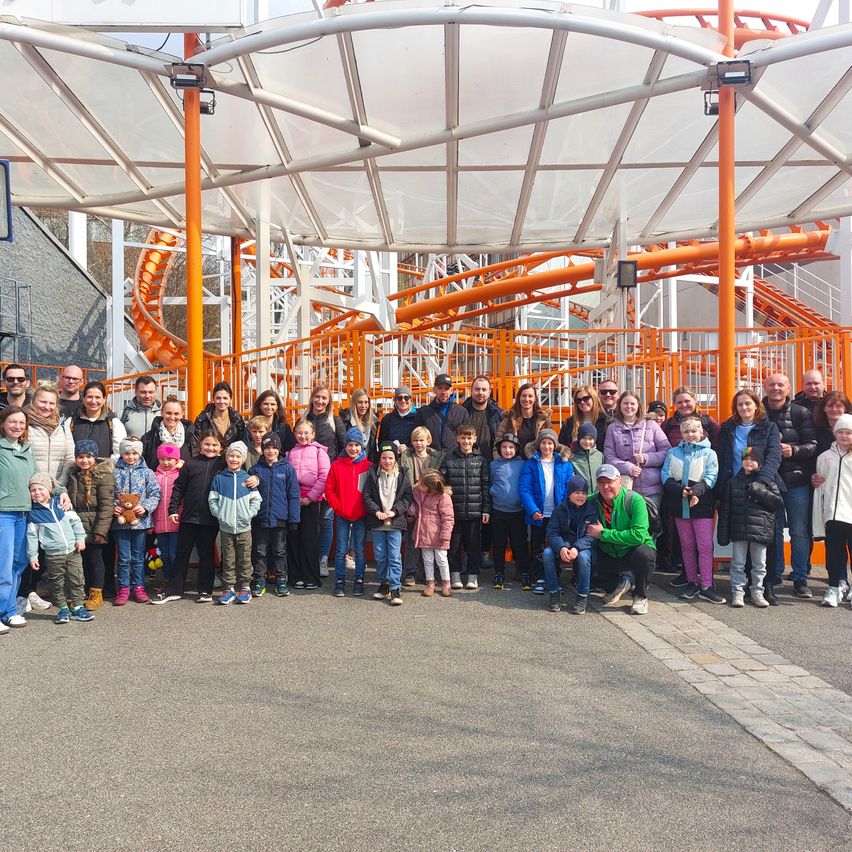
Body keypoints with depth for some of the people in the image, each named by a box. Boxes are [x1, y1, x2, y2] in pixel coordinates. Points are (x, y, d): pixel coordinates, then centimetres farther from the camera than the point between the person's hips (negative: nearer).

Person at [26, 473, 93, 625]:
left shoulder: (61, 503, 3)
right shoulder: (33, 513, -1)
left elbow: (75, 521, 7)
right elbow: (32, 536, 1)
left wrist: (80, 538, -1)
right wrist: (32, 556, -1)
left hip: (73, 551, 1)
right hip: (53, 555, -1)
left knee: (77, 579, 2)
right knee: (57, 582, 5)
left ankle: (77, 607, 11)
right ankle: (63, 609, 17)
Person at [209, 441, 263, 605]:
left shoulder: (247, 479, 3)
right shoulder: (219, 479, 3)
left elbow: (256, 500, 3)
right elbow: (212, 500, 4)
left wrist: (249, 514, -9)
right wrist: (219, 514, -9)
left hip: (244, 527, 0)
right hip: (225, 527, 0)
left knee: (244, 559, 5)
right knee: (228, 560, 6)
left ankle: (245, 587, 14)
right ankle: (229, 588, 14)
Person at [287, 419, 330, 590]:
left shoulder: (319, 451, 1)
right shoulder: (291, 452, 13)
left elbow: (324, 477, -7)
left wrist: (310, 497, -10)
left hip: (310, 500, -4)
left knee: (310, 538, -2)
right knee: (293, 538, 4)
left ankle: (311, 578, 6)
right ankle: (296, 577, 13)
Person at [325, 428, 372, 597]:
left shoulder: (368, 466, -2)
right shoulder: (337, 465, 0)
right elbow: (329, 489, 2)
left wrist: (368, 508, -6)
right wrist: (338, 507, -6)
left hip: (361, 515, 0)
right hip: (342, 516, 0)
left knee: (360, 549, 7)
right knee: (341, 550, 6)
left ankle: (359, 580, 18)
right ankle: (340, 582, 15)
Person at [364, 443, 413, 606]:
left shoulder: (401, 476, 5)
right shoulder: (372, 475, 6)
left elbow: (408, 497, 2)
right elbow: (366, 496, 2)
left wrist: (394, 511, -10)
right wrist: (376, 511, -11)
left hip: (395, 522, -2)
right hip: (377, 522, 2)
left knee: (395, 557, -6)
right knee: (380, 557, 8)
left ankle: (395, 589, -4)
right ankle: (384, 585, 21)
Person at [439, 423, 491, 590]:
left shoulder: (480, 460, 4)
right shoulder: (448, 458, 2)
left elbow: (486, 486, 4)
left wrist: (486, 509, 0)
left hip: (474, 511, 0)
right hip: (453, 510, 0)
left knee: (473, 544, 7)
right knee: (454, 544, 7)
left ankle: (473, 575, 17)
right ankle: (455, 574, 20)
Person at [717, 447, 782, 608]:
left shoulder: (767, 482, 6)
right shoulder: (732, 482, 8)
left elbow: (778, 502, -4)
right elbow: (725, 510, 6)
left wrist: (758, 491, -14)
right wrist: (723, 534, 1)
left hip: (760, 531, 0)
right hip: (738, 530, 1)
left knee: (759, 564, 8)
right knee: (738, 563, 5)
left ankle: (757, 591, 20)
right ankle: (738, 591, 12)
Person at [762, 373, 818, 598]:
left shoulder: (801, 414, 0)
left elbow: (813, 445, -3)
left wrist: (794, 450, -20)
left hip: (796, 481, -1)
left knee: (800, 532, 3)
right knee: (773, 530, 10)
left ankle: (800, 579, 13)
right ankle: (774, 576, 21)